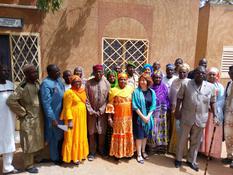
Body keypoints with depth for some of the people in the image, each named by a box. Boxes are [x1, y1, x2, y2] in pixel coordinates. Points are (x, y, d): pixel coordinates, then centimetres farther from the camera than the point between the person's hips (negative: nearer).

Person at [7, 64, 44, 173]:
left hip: (38, 117, 7)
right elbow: (10, 101, -25)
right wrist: (23, 112, -17)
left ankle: (36, 157, 41)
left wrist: (40, 110, 11)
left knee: (37, 140, 21)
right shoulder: (23, 86, -21)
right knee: (29, 142, 5)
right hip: (29, 119, -7)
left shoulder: (37, 83, 2)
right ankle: (28, 165, 21)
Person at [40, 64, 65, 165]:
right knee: (55, 137, 10)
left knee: (62, 135, 18)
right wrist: (52, 118, -19)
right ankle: (55, 158, 31)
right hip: (54, 115, -7)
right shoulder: (46, 84, -20)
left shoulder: (59, 80, 3)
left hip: (62, 113, 7)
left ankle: (61, 154, 39)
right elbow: (46, 103, -20)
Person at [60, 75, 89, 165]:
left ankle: (80, 154, 32)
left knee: (81, 136, 16)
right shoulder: (69, 92, -14)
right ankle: (73, 157, 18)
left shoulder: (82, 91, 8)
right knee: (73, 137, 4)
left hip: (82, 117, 7)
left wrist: (83, 116, 10)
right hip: (73, 118, -7)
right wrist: (70, 120, -22)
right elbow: (67, 108, -16)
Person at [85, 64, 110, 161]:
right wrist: (91, 111, -9)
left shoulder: (106, 83, -2)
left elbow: (108, 99, -3)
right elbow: (86, 98, -4)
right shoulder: (89, 83, -4)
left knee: (102, 132, 7)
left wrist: (101, 110, -8)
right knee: (91, 132, 7)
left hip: (102, 112, 0)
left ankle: (101, 149, 29)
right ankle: (92, 152, 22)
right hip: (91, 112, 0)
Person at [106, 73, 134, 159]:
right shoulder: (114, 90, -3)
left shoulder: (130, 89, 3)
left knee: (128, 134, 10)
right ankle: (118, 153, 21)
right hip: (118, 117, -2)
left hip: (129, 116, 2)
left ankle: (128, 152, 27)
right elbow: (110, 104, -4)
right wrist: (109, 117, -8)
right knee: (119, 134, 6)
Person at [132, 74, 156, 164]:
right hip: (138, 117, -3)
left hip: (148, 117, 4)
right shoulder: (136, 92, -9)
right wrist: (142, 116, -14)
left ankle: (143, 151, 32)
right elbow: (135, 106, -12)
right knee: (139, 136, 2)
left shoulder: (152, 92, 2)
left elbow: (153, 106, 0)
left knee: (145, 135, 15)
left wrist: (148, 116, -10)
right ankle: (139, 155, 14)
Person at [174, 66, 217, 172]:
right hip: (186, 117, -2)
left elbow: (212, 102, 7)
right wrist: (177, 111, -3)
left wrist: (214, 115, 2)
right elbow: (179, 98, -1)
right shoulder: (186, 84, -6)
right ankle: (178, 159, 29)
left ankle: (191, 161, 32)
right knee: (182, 139, 11)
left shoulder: (210, 87, 0)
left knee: (196, 141, 15)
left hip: (201, 119, 2)